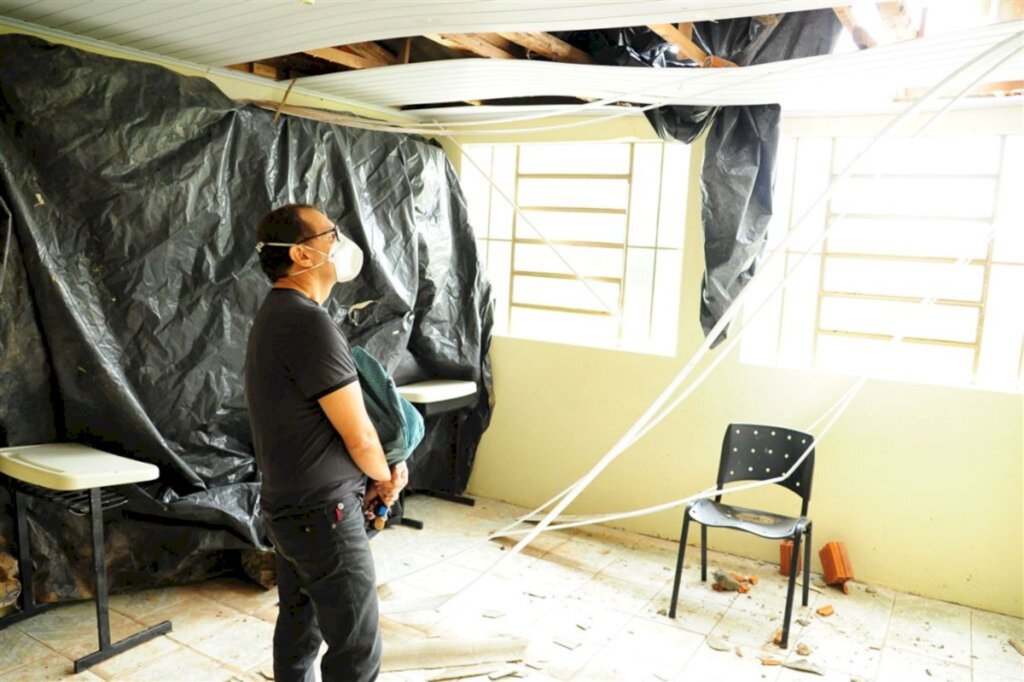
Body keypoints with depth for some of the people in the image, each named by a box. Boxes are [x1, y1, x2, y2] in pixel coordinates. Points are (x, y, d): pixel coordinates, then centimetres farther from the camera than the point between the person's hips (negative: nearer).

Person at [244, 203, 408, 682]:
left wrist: (381, 468, 5)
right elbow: (359, 437, -20)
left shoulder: (275, 315, 8)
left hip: (287, 506, 10)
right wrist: (386, 478, 1)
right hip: (324, 514, -10)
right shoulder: (310, 323, -24)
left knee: (300, 625, 23)